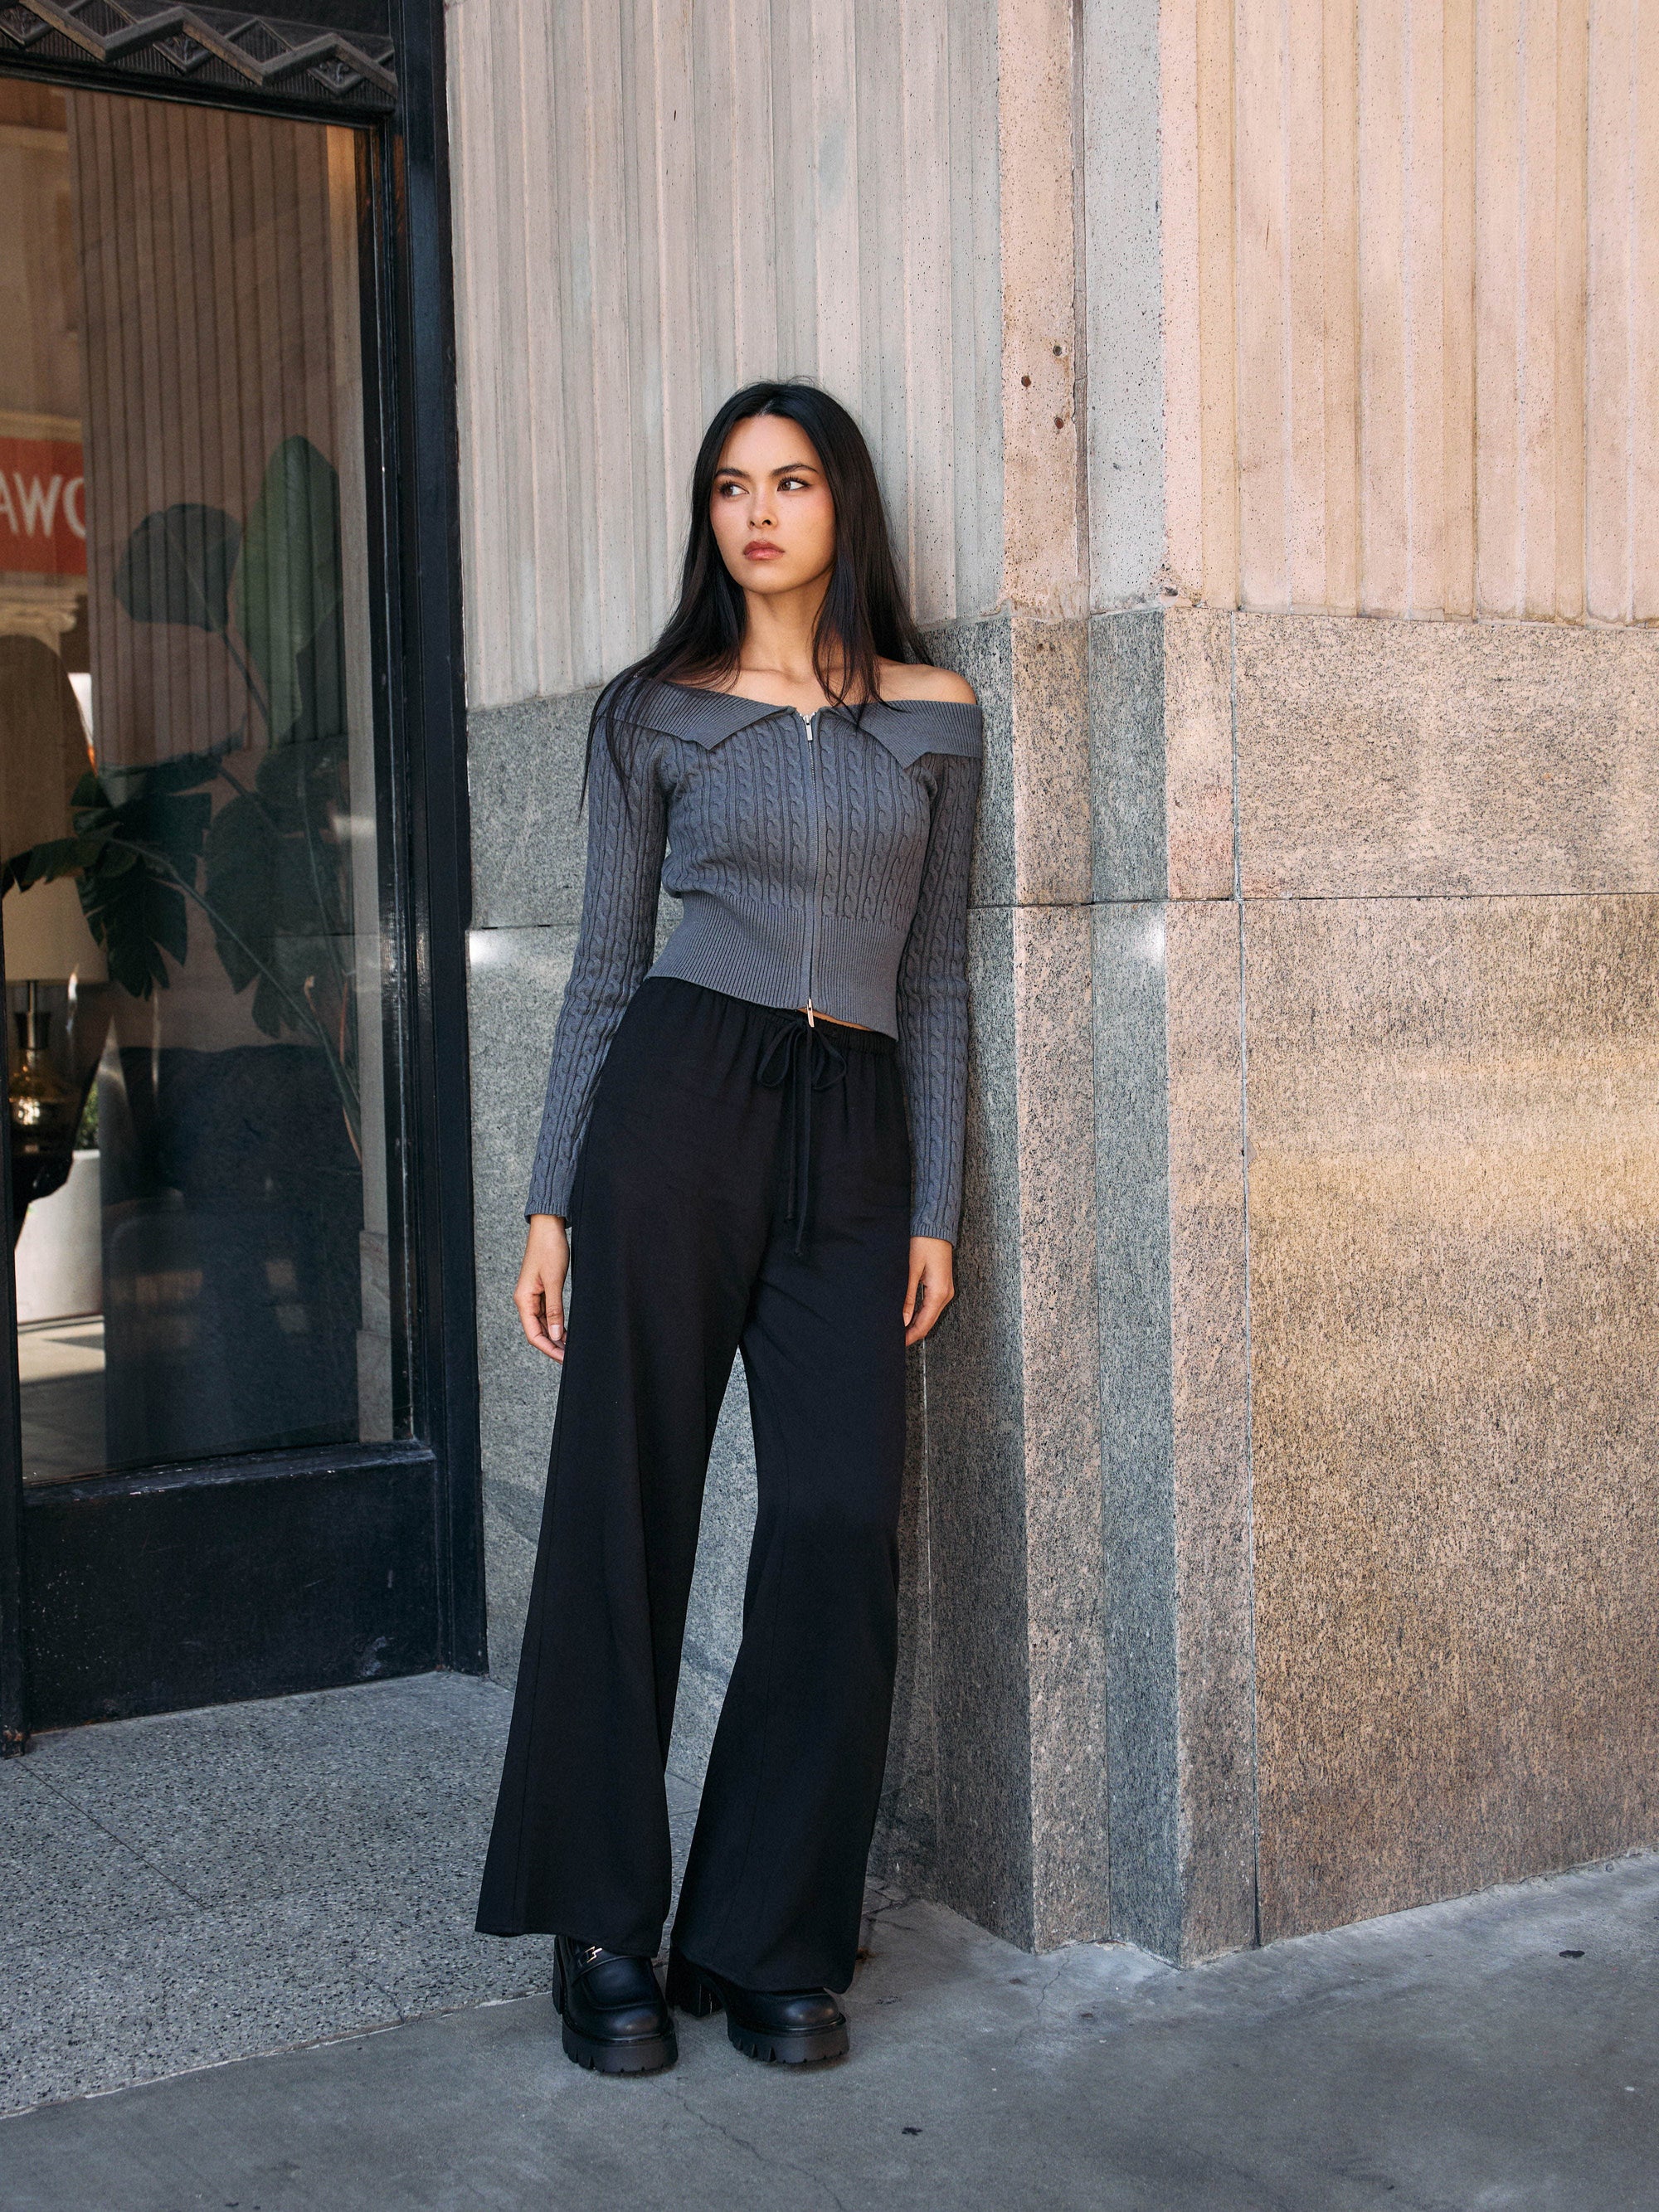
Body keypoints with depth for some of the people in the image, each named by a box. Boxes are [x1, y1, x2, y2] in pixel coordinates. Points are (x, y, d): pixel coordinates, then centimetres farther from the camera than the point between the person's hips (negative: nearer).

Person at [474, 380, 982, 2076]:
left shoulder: (934, 718, 12)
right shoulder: (654, 712, 8)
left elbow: (938, 978, 13)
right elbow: (604, 964, 8)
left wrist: (936, 1205, 6)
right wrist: (549, 1203, 2)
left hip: (854, 1136, 2)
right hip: (680, 1097, -1)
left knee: (839, 1528, -4)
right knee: (626, 1506, -1)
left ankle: (770, 1943, 11)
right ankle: (605, 1934, 13)